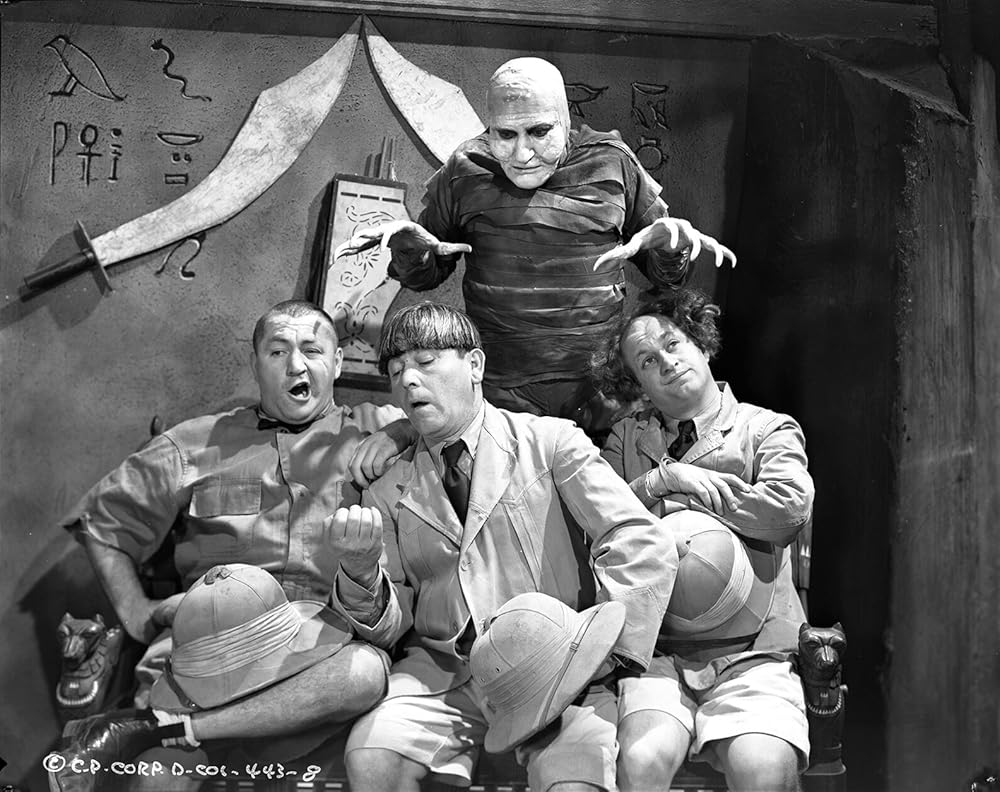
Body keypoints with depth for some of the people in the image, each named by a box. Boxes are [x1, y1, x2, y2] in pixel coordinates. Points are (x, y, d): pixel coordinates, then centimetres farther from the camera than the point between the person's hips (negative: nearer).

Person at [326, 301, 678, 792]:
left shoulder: (550, 441, 3)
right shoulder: (389, 496, 13)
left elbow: (646, 548, -6)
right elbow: (388, 627, 10)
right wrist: (360, 571, -11)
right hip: (441, 672, 3)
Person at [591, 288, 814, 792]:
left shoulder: (769, 429, 8)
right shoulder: (625, 439, 17)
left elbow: (789, 510, -11)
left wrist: (687, 490, -3)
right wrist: (662, 480, -8)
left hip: (753, 655, -1)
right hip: (655, 652, 1)